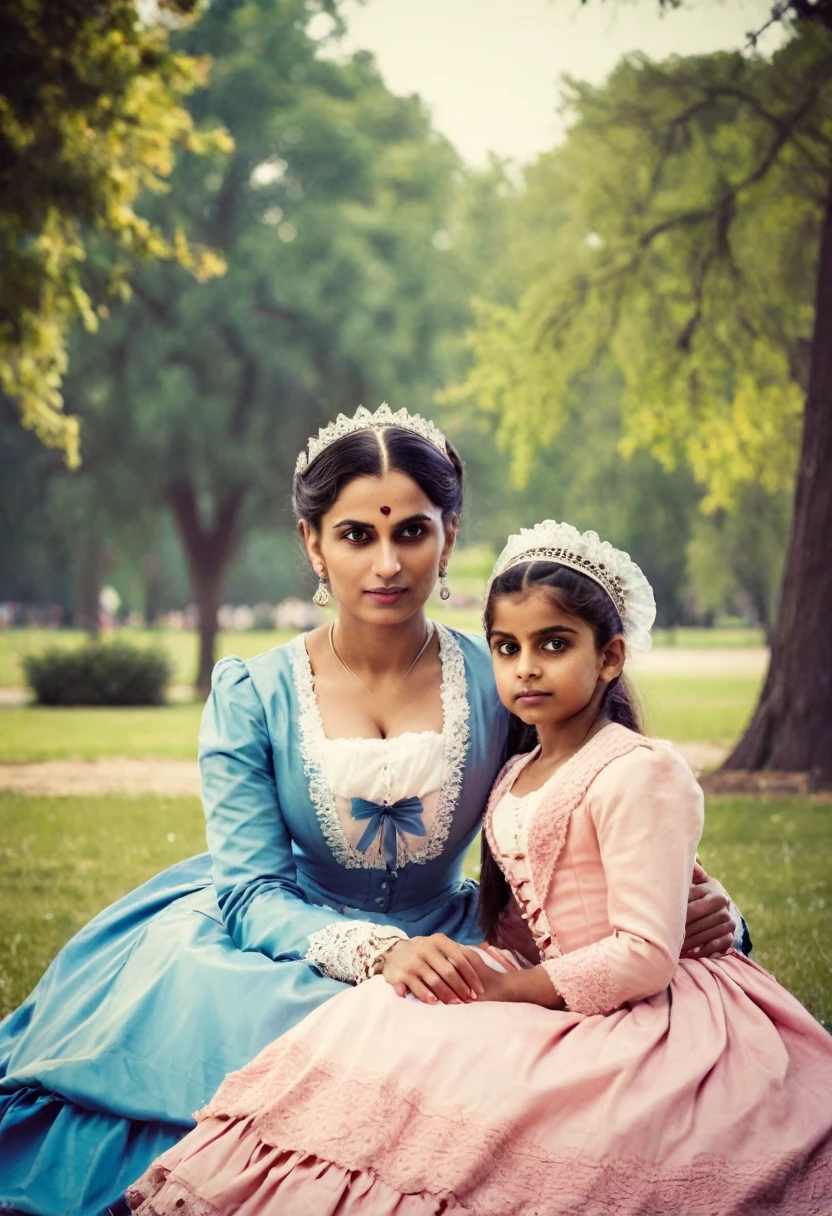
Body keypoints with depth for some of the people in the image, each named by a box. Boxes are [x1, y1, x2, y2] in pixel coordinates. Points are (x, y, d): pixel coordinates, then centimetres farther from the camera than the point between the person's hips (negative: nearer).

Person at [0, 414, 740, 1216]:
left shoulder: (499, 684, -3)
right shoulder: (252, 697, -5)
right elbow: (251, 890, -9)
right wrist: (375, 952, -28)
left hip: (442, 947, 1)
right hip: (283, 947, -1)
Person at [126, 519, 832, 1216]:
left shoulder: (639, 772, -13)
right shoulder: (516, 778, 15)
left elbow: (645, 956, -19)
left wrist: (511, 988, -18)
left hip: (639, 1018, -9)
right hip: (549, 995, 9)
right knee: (366, 1023, -8)